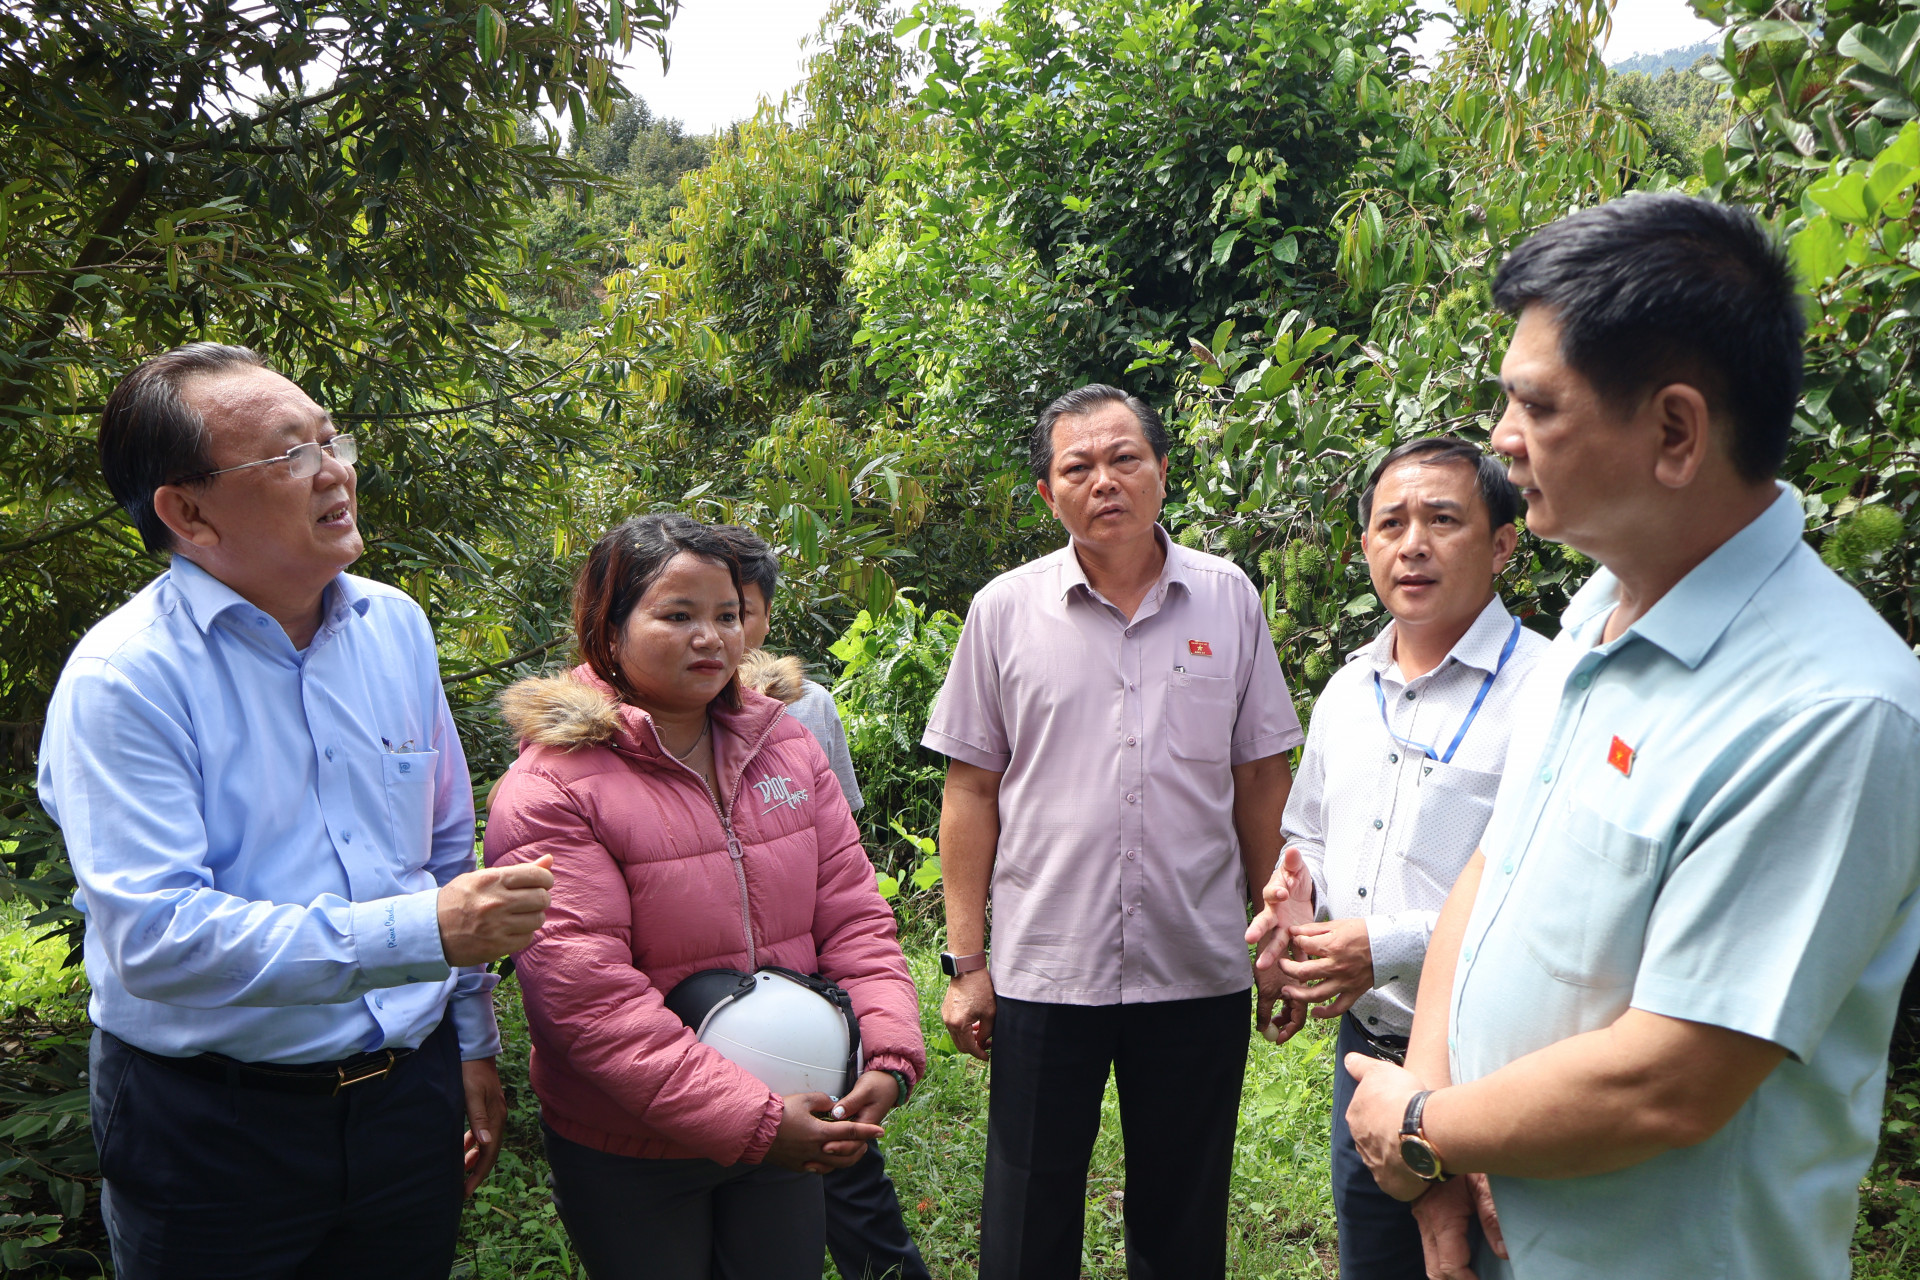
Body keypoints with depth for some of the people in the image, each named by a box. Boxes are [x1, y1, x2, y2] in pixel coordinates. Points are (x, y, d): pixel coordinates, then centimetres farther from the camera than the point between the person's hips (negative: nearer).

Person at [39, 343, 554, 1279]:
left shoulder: (396, 625, 2)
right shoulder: (123, 676, -15)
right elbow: (155, 935, -24)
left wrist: (472, 1042, 12)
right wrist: (426, 930, -30)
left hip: (408, 1090, 5)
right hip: (212, 1123, -4)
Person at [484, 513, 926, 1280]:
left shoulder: (785, 748, 2)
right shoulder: (551, 790, -15)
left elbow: (852, 912, 1)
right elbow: (586, 994, -22)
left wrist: (890, 1057, -13)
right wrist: (750, 1120, -24)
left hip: (790, 1131, 5)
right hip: (630, 1157, -4)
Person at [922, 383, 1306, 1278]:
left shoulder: (1227, 599, 1)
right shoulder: (1004, 610, -2)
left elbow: (1261, 779, 6)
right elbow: (970, 791, 1)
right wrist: (965, 961, -1)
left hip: (1201, 971, 1)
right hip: (1043, 972, -1)